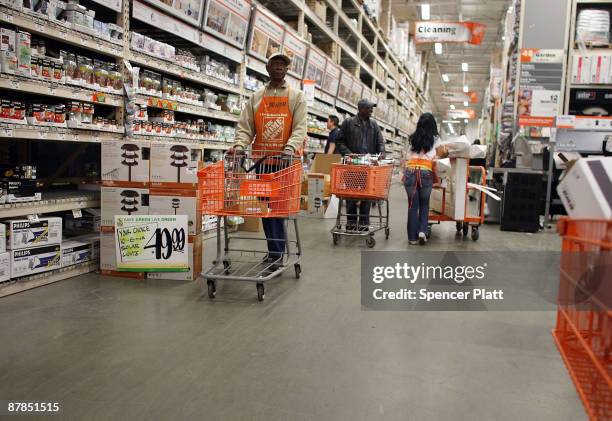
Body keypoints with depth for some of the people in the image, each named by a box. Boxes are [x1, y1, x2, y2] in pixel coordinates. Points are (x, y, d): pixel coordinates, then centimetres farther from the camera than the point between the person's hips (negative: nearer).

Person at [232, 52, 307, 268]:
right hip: (262, 160, 3)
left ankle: (276, 252, 3)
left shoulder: (296, 96, 6)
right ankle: (276, 250, 16)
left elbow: (300, 127, -6)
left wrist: (290, 148, -24)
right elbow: (245, 126, 7)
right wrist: (240, 145, -13)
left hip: (285, 160, -3)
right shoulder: (256, 97, 14)